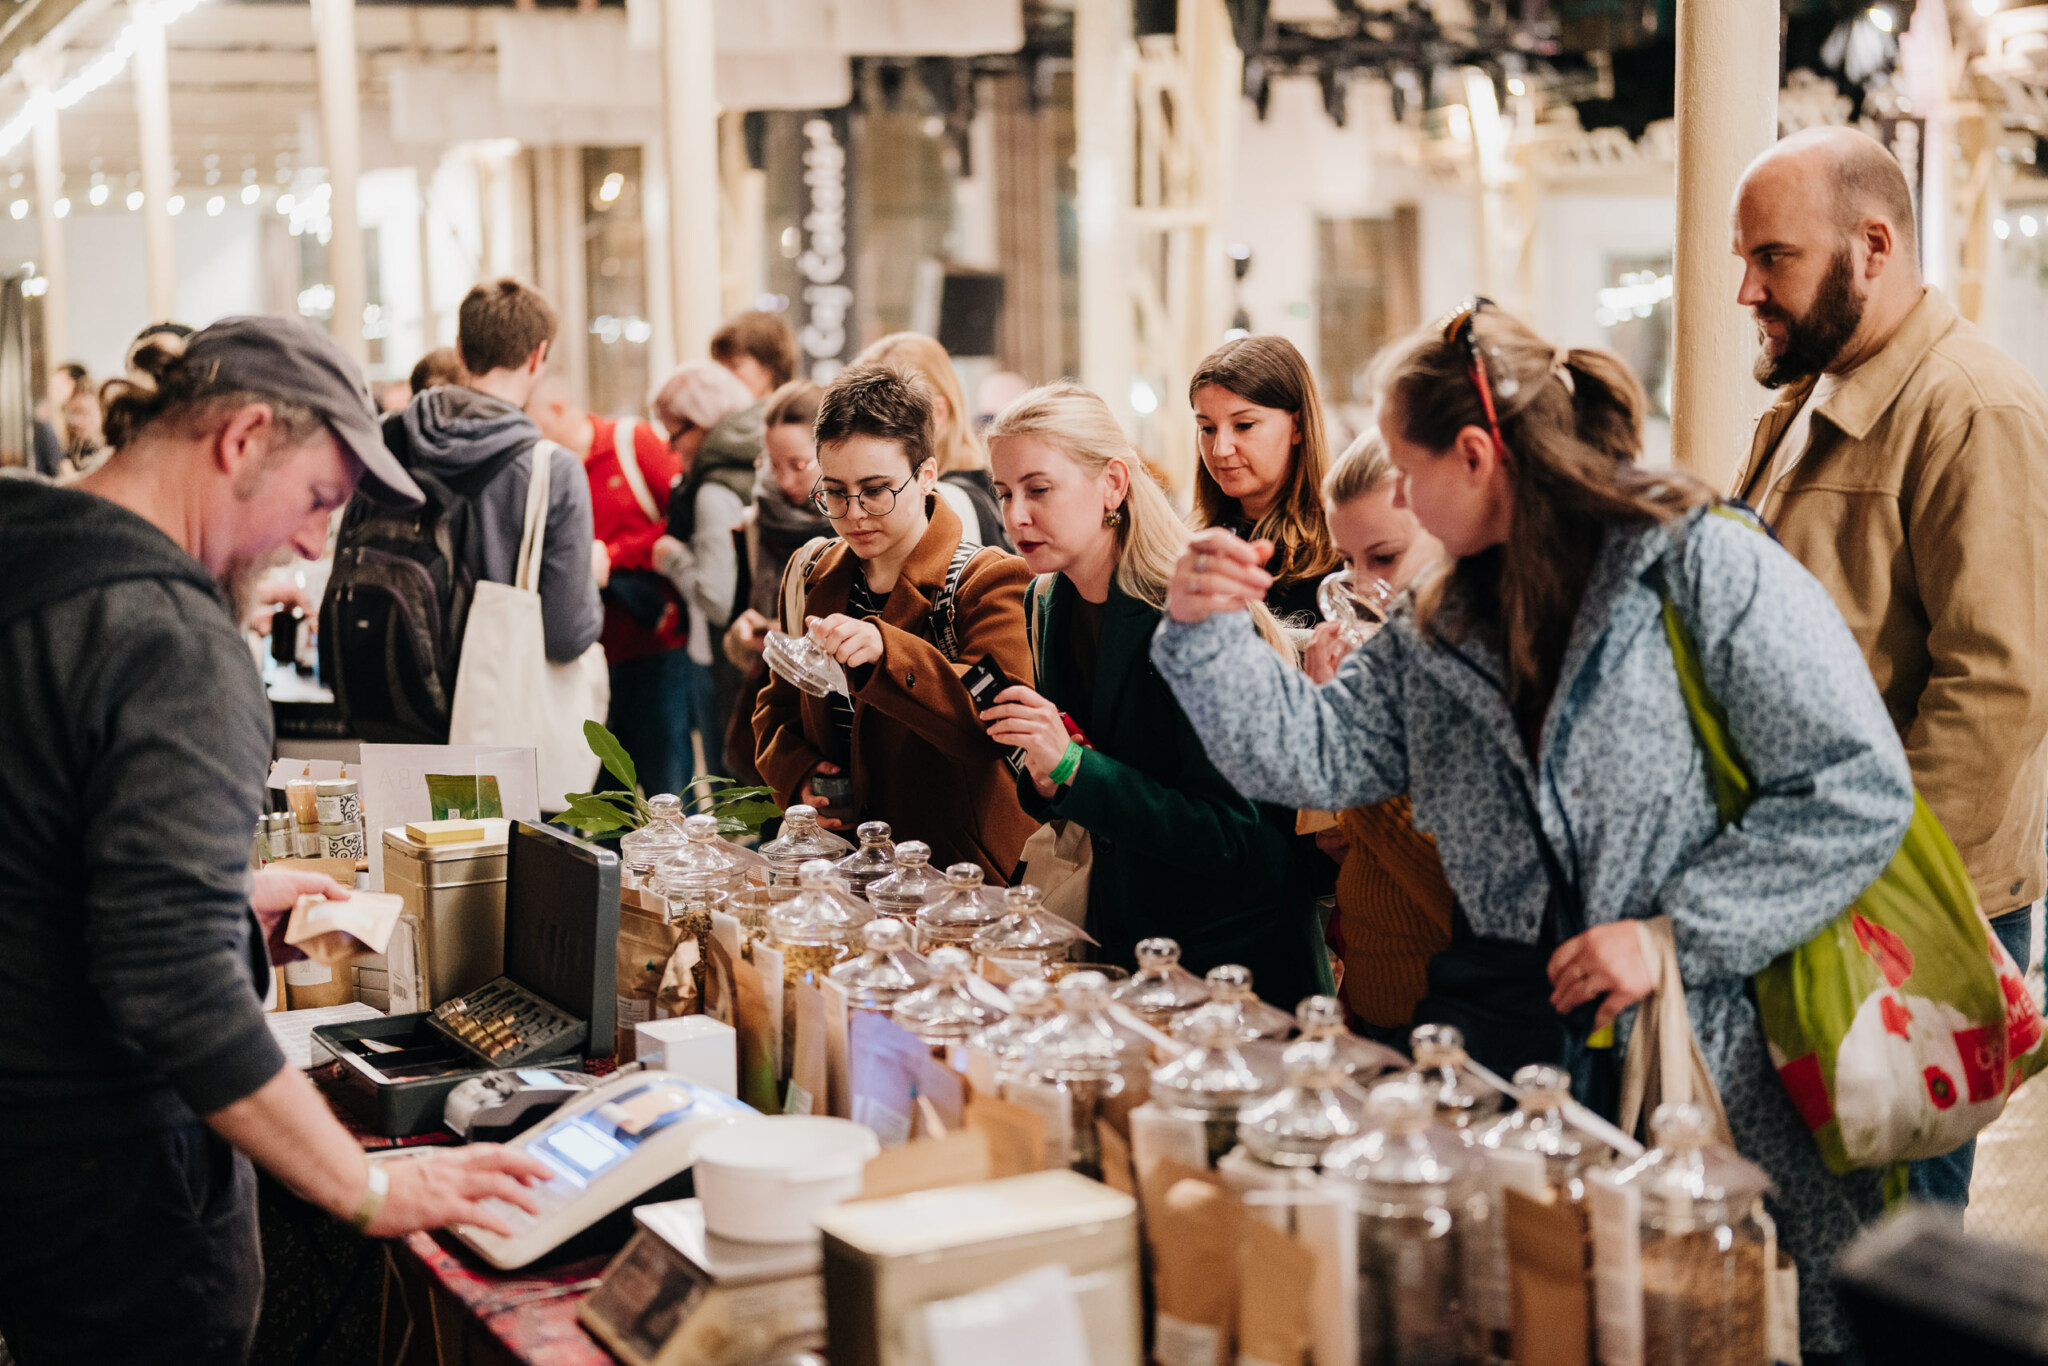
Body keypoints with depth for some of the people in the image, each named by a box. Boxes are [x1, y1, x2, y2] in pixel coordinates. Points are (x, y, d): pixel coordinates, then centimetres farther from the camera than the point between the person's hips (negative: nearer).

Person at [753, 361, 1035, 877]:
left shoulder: (991, 581, -7)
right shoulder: (813, 578, 13)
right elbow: (777, 706, 25)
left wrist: (886, 653, -35)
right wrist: (798, 773, 3)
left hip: (959, 870, -5)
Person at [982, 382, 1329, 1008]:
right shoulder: (1054, 604, 2)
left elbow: (1229, 833, -23)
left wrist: (1073, 767, -28)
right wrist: (1044, 778, -11)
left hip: (1233, 951, -7)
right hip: (1122, 940, 7)